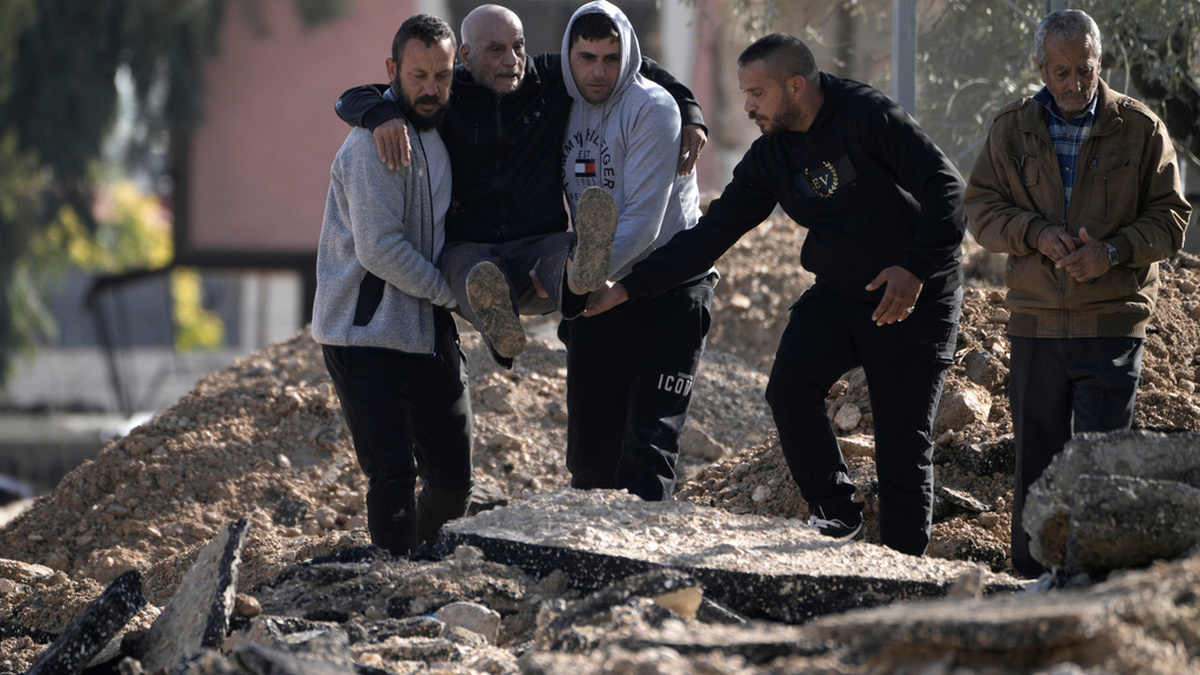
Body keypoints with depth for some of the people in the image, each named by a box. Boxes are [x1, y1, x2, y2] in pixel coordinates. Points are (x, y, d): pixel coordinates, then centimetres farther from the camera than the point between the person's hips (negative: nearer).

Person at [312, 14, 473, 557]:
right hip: (367, 335, -8)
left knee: (453, 480, 11)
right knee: (393, 478, -13)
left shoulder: (440, 132, 12)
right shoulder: (375, 142, -15)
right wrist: (456, 292, -13)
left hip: (429, 332, 8)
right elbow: (379, 249, -20)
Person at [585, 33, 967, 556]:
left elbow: (944, 187, -20)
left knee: (903, 442, -6)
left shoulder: (867, 116, -19)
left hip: (916, 300, -6)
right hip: (837, 293, 6)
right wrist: (627, 289, -3)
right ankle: (836, 512, 1)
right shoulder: (770, 157, 2)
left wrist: (916, 268, -29)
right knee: (790, 389, -16)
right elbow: (711, 234, 3)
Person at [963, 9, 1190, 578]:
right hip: (1036, 323, 3)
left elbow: (1170, 219, 2)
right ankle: (1033, 578, 19)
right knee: (1036, 457, 9)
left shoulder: (1139, 129, 1)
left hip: (1112, 323, -2)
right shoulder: (1011, 130, 7)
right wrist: (1036, 235, -12)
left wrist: (1114, 252, -16)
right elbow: (981, 209, 7)